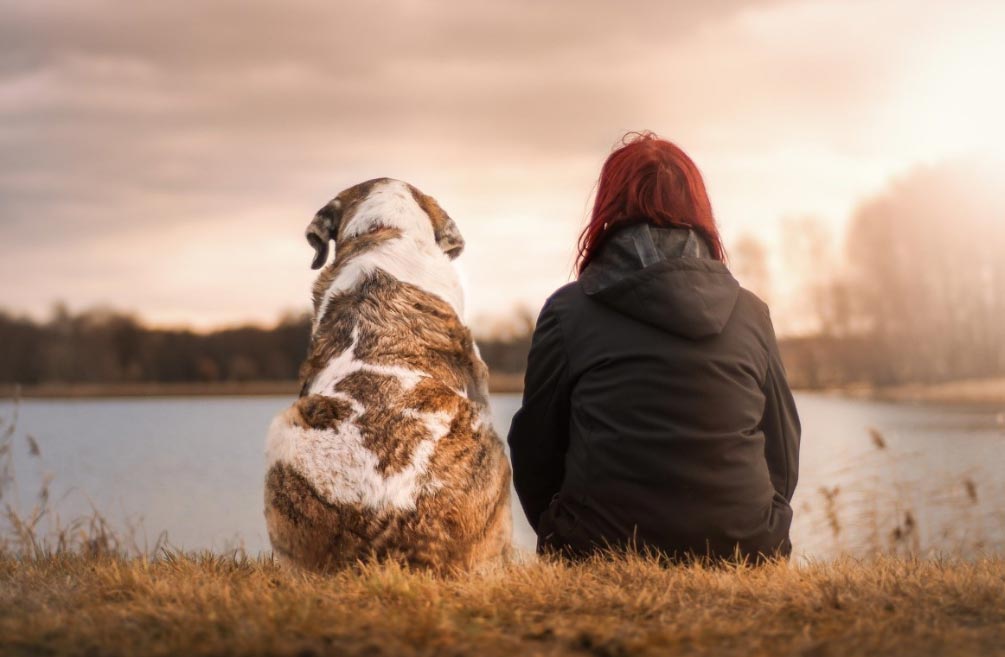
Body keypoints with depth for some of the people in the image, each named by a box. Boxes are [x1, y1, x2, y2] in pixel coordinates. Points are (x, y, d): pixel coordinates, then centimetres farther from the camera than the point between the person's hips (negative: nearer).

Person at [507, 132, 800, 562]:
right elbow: (784, 459, 13)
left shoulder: (568, 311, 1)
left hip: (603, 555, -3)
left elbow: (534, 451, 7)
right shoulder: (752, 313, 8)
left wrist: (567, 543, 23)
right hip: (743, 554, 3)